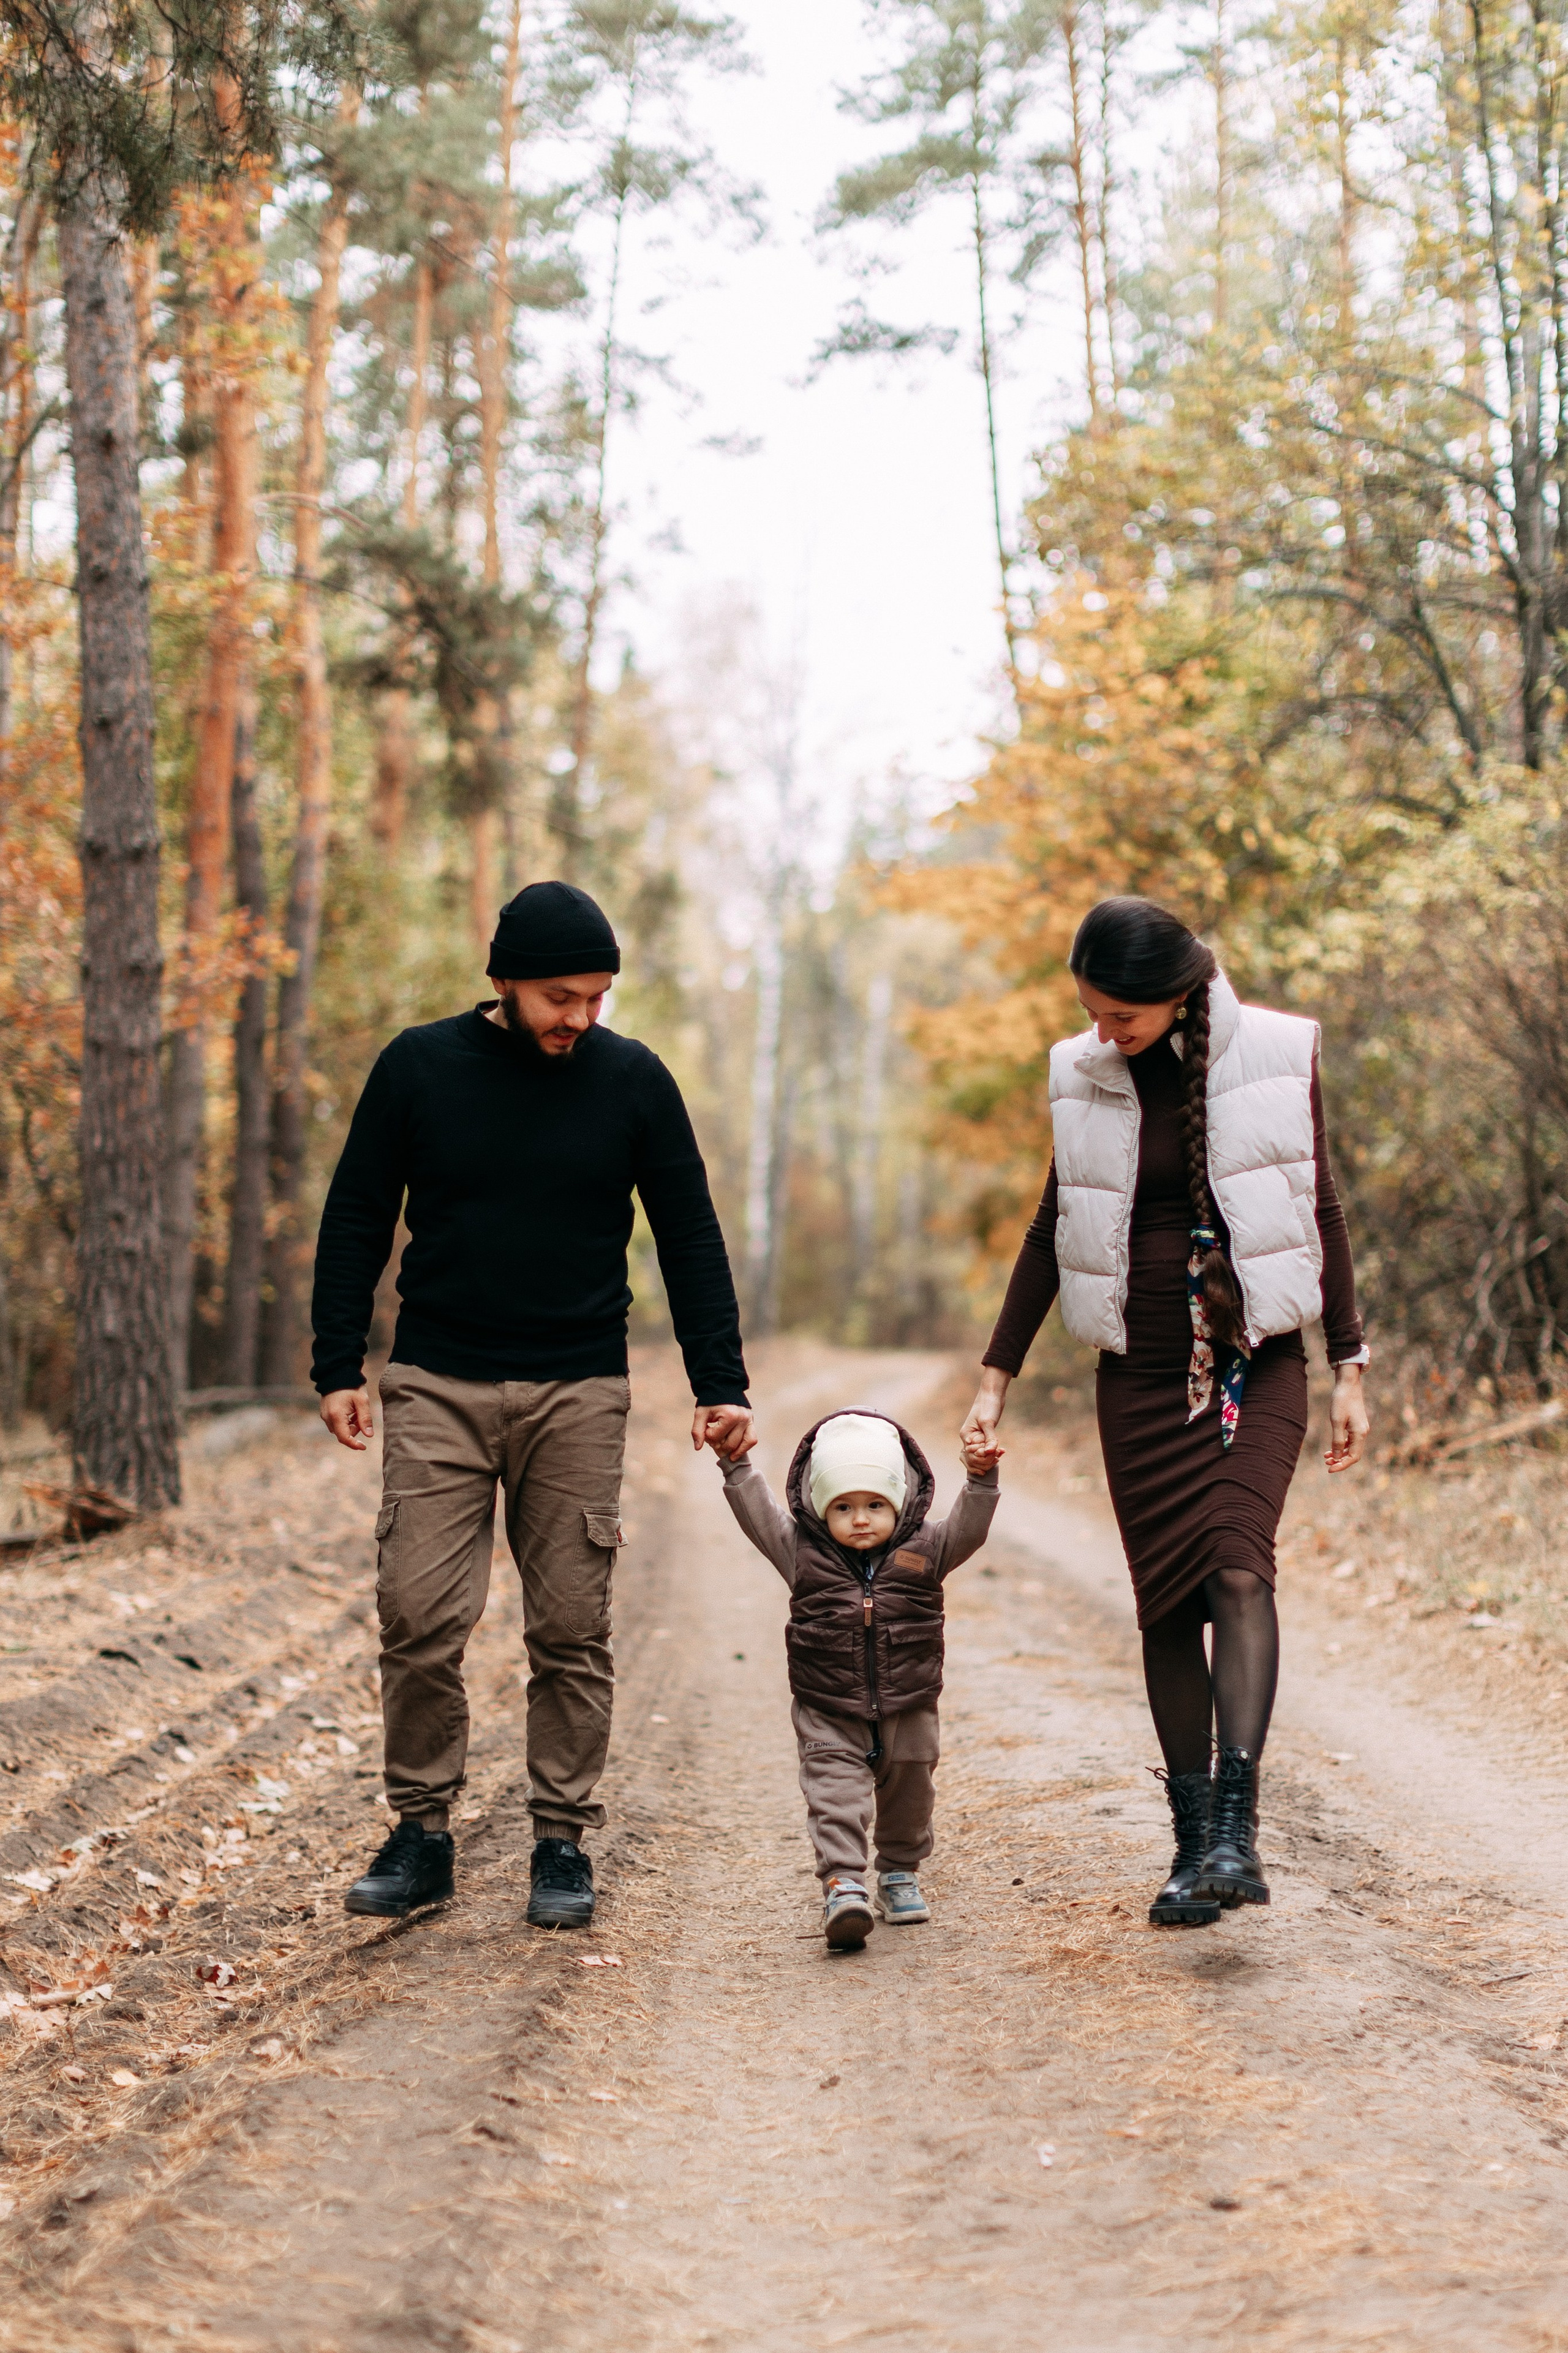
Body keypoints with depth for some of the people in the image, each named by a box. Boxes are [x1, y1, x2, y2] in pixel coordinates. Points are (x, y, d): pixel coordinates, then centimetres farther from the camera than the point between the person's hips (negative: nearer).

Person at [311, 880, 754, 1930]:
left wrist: (721, 1387, -2)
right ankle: (423, 1835, 7)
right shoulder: (420, 1067, 0)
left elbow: (691, 1240, 4)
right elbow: (356, 1220, 6)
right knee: (420, 1617, -6)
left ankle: (564, 1843, 12)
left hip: (578, 1396, 0)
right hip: (438, 1389, 0)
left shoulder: (633, 1080, 0)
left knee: (572, 1632, 1)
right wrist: (339, 1367, -1)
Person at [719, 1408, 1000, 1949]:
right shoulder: (802, 1551, -3)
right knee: (835, 1796, -15)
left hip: (908, 1712, 2)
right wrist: (736, 1464, -11)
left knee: (909, 1797, 16)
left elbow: (968, 1526, -10)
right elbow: (758, 1511, -2)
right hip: (829, 1716, -2)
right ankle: (843, 1884, -21)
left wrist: (980, 1479, -26)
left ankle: (900, 1873, 36)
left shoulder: (926, 1549, -3)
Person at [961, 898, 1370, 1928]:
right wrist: (997, 1376, 9)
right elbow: (1053, 1231, 11)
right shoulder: (1086, 1077, 3)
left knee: (1239, 1565, -21)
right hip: (1143, 1372, 2)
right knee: (1169, 1600, 0)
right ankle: (1194, 1842, 6)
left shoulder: (1275, 1056, -4)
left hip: (1257, 1363, -2)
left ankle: (1237, 1824, -26)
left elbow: (1323, 1212, 3)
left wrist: (1351, 1368, 1)